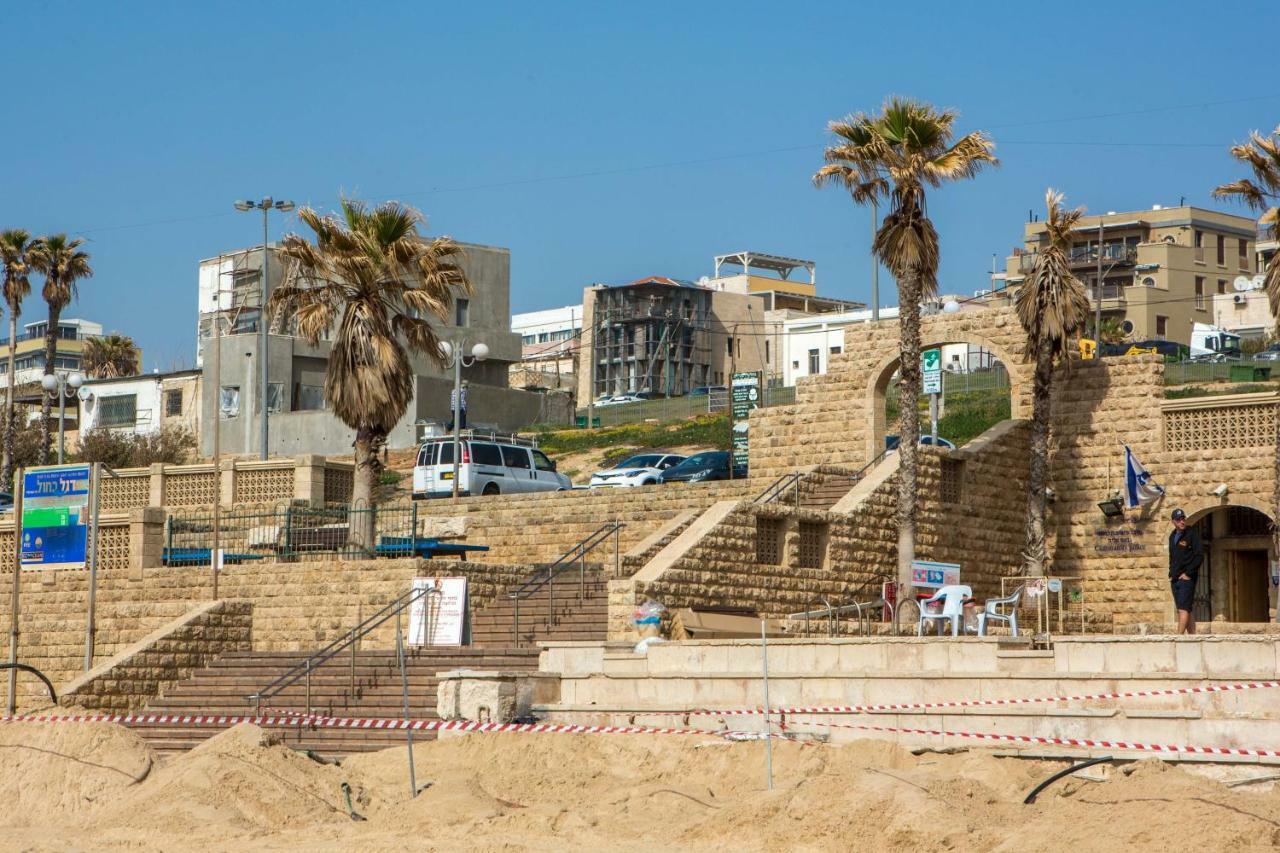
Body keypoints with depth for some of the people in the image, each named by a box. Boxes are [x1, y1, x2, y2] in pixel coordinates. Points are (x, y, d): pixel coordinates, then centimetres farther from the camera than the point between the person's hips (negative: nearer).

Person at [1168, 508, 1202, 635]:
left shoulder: (1192, 535, -6)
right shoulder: (1172, 536, 16)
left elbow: (1199, 556, -11)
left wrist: (1188, 573, -14)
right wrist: (1171, 573, 13)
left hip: (1186, 578, -7)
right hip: (1175, 579, 7)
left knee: (1183, 609, -14)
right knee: (1188, 609, 9)